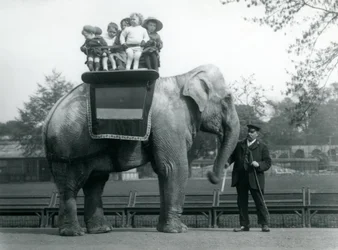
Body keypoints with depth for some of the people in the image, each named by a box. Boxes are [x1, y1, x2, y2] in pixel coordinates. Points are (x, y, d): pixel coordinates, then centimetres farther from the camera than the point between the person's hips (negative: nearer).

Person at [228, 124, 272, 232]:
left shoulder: (262, 147, 6)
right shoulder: (239, 145, 17)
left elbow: (268, 162, 1)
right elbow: (232, 156, 14)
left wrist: (258, 164, -18)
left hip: (255, 179, -4)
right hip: (240, 178, 4)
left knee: (260, 202, -3)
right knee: (242, 202, 5)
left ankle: (265, 224, 2)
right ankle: (244, 225, 12)